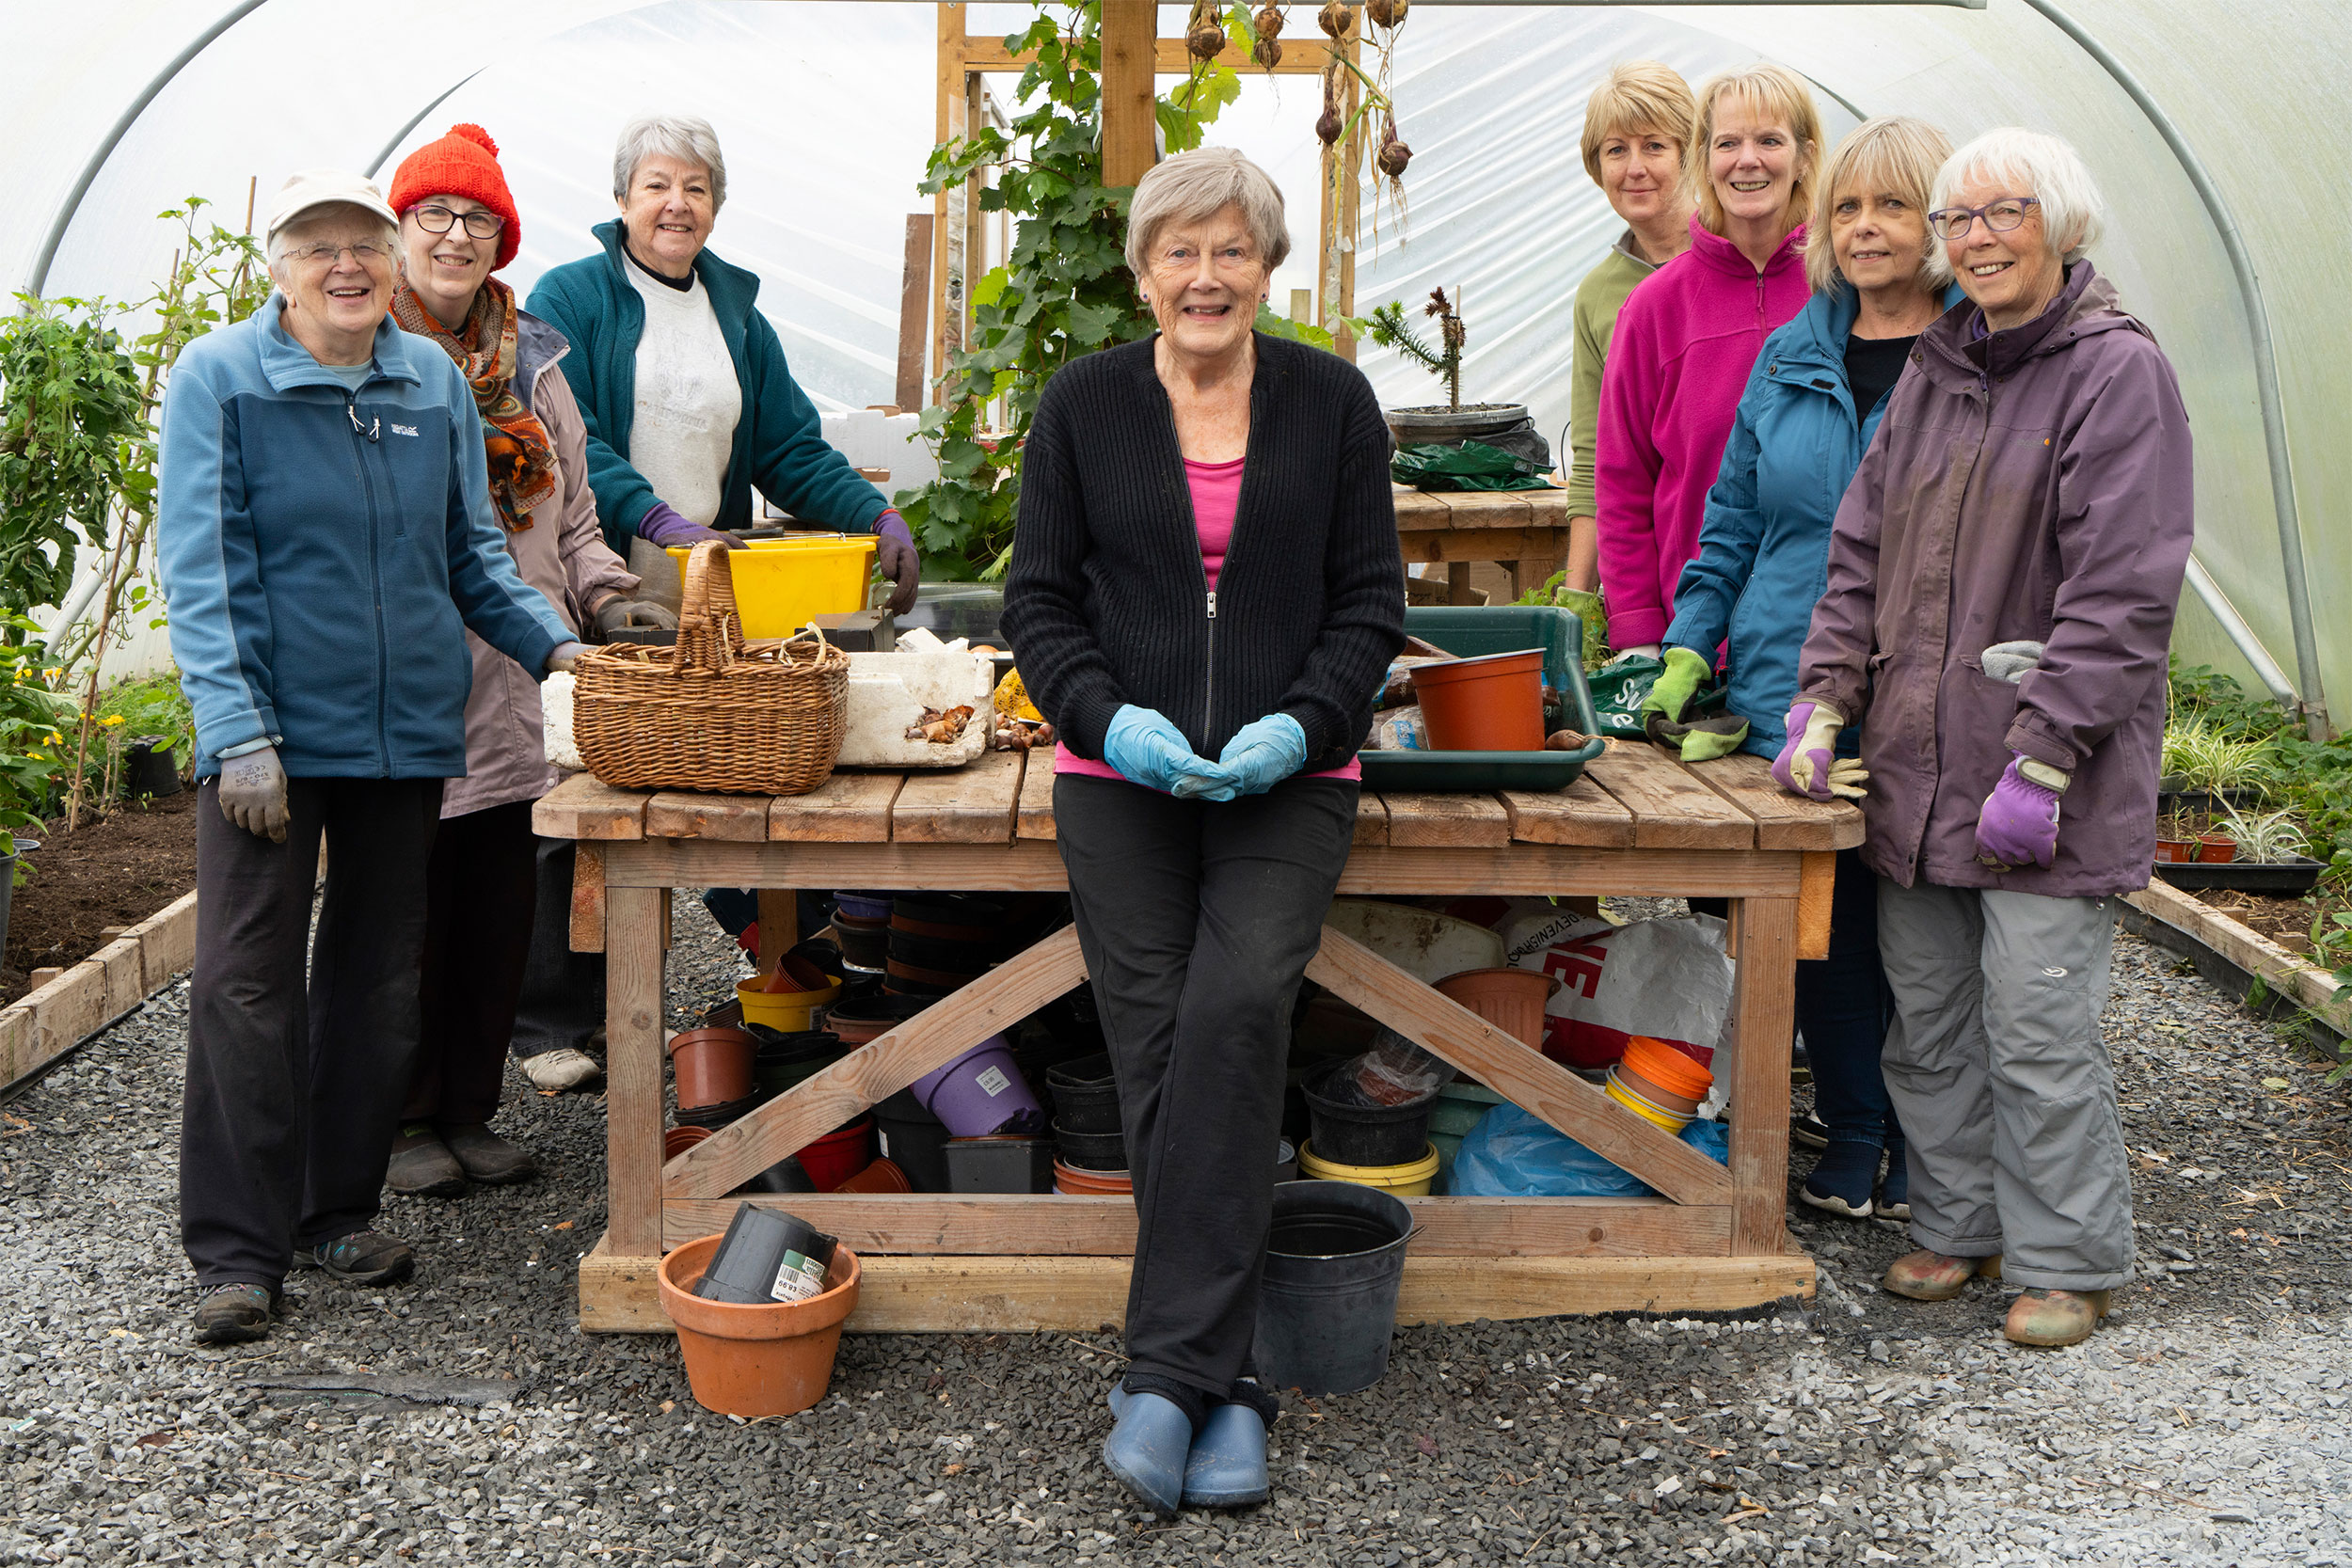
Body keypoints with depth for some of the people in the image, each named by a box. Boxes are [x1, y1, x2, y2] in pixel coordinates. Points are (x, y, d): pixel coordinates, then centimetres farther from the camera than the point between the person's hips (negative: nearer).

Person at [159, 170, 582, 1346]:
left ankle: (340, 1211, 25)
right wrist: (238, 730, -18)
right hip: (273, 730, -4)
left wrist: (553, 644, 0)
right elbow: (200, 567, -9)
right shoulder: (219, 378, -4)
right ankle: (236, 1249, 6)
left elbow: (469, 550, 16)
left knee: (377, 974, 11)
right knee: (246, 981, -4)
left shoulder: (434, 380, 8)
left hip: (408, 725, 5)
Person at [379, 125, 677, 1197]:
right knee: (408, 911, 1)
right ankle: (402, 1119, 17)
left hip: (515, 688, 5)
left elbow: (573, 520, 19)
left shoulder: (531, 362, 15)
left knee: (500, 907, 9)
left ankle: (469, 1110, 23)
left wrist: (610, 597, 2)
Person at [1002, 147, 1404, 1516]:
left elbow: (1372, 601, 6)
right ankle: (1226, 1386, 9)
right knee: (1157, 1054, -3)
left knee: (1235, 1010, -21)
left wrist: (1301, 723, -11)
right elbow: (1040, 600, 7)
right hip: (1123, 783, 1)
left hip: (1289, 784, -1)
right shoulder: (1084, 404, 7)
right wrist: (1110, 717, -11)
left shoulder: (1334, 401, 6)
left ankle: (1168, 1372, -15)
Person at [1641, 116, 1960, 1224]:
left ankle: (1923, 1141, 23)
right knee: (1824, 917, 7)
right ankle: (1854, 1130, 23)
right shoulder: (1792, 358, 12)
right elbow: (1735, 522, 16)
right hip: (1789, 701, 4)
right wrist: (1686, 650, 6)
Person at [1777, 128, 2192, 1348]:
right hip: (1917, 766, 7)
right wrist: (1825, 700, 3)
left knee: (2038, 1028, -2)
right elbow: (1861, 551, 16)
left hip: (2049, 779, -6)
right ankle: (1958, 1224, 29)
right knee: (1926, 1018, 12)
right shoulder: (1932, 372, 14)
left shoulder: (2119, 371, -7)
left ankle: (2067, 1261, 14)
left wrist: (2043, 759, -19)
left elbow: (2120, 594, -14)